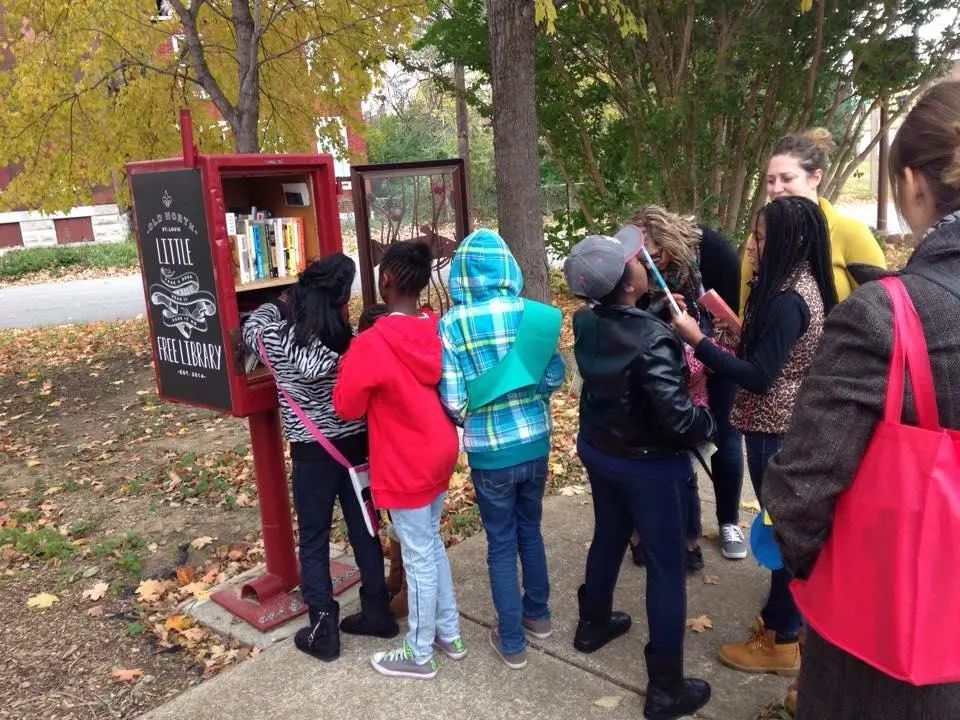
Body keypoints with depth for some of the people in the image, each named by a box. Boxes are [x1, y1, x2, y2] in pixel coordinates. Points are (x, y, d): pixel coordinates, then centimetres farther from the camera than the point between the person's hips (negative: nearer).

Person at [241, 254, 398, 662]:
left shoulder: (278, 337, -11)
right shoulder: (348, 336, -8)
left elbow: (251, 328, 10)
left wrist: (281, 303, 23)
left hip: (313, 452, -2)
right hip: (357, 444, 3)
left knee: (313, 541, 12)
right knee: (364, 530, 16)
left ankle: (323, 632, 20)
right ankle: (377, 613, 30)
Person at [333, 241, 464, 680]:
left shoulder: (372, 344, -23)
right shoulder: (438, 330, -2)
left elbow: (346, 407, -12)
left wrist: (348, 363, 2)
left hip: (405, 466, -7)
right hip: (439, 454, 7)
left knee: (418, 557, 7)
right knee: (430, 542, 23)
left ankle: (419, 654, 25)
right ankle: (449, 632, 37)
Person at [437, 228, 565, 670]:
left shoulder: (451, 324, -13)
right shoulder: (531, 312, -6)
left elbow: (453, 401, -14)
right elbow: (554, 377, 1)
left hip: (489, 451, -3)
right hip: (535, 442, 3)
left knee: (501, 544, 13)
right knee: (530, 530, 24)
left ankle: (512, 642, 26)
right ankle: (538, 614, 41)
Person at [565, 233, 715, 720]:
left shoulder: (588, 323, -7)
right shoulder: (650, 339, -29)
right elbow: (678, 415, -29)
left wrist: (667, 321, 5)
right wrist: (708, 423, -11)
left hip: (598, 450, 7)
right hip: (648, 463, -7)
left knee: (608, 536, 28)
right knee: (666, 565, 6)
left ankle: (593, 624, 50)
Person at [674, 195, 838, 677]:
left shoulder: (788, 299, -23)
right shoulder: (803, 286, 7)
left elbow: (759, 377, -25)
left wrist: (697, 341, -25)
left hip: (776, 432, -10)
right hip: (791, 426, 10)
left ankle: (780, 642, 19)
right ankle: (788, 618, 36)